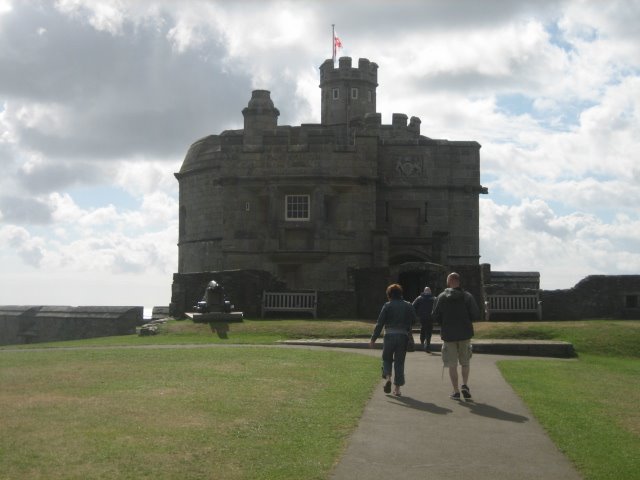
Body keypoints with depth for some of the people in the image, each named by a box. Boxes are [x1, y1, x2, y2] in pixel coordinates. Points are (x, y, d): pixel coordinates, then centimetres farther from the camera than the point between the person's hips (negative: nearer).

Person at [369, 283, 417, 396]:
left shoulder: (387, 306, -3)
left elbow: (380, 323, -5)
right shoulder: (408, 306, 5)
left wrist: (373, 339, -2)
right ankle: (397, 388, 6)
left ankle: (388, 377, -9)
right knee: (399, 362, 8)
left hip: (389, 336, -2)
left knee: (387, 359, 16)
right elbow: (414, 321, 7)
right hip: (403, 336, 2)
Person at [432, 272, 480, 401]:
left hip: (448, 335, -1)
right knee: (465, 362, 16)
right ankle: (465, 385, -3)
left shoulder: (441, 297, -3)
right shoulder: (467, 296, -3)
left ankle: (456, 391, 6)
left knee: (452, 365, 7)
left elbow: (435, 317, -5)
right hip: (465, 334, 1)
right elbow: (476, 316, -7)